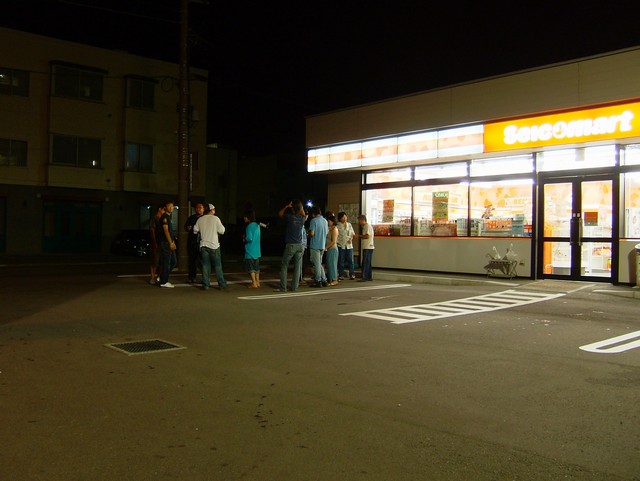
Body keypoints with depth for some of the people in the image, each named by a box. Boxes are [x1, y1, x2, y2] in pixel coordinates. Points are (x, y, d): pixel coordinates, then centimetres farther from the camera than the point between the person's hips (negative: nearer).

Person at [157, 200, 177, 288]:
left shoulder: (169, 217, 19)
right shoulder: (164, 217, -9)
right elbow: (165, 230, -17)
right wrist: (171, 243, -19)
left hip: (170, 243, 10)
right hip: (165, 243, -10)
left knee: (174, 262, 12)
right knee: (166, 262, -7)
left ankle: (163, 277, 20)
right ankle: (163, 282, -1)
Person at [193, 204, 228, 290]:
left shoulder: (200, 219, 3)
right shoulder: (216, 219, -7)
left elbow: (195, 230, 10)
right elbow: (221, 231, -9)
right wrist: (222, 225, 11)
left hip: (203, 245, 3)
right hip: (214, 245, -3)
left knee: (205, 265, 6)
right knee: (218, 266, 4)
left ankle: (205, 285, 5)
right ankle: (222, 284, 7)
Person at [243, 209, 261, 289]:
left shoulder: (249, 226, -16)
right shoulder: (257, 225, 9)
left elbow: (249, 238, -22)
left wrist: (244, 239, -3)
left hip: (250, 251, -8)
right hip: (257, 251, 8)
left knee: (251, 268, -1)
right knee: (256, 268, 14)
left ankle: (254, 284, -1)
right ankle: (257, 282, 18)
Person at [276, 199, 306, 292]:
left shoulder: (289, 217, -10)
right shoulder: (302, 218, 3)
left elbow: (279, 214, 9)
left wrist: (287, 206, 9)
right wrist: (301, 207, 21)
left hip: (290, 245, -4)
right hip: (299, 245, 4)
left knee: (284, 266, 2)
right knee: (297, 267, 8)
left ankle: (283, 287, -2)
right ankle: (294, 286, 8)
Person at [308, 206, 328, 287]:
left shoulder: (314, 220, -13)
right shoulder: (325, 221, 9)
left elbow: (311, 233, -18)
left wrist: (309, 234, 3)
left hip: (315, 245, -7)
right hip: (322, 245, 7)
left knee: (317, 264, 0)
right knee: (320, 264, 17)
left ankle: (318, 281, 4)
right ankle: (324, 280, 15)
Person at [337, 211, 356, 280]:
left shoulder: (349, 224, 12)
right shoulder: (338, 225, -2)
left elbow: (353, 233, 16)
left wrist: (351, 238, -2)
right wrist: (337, 242, -17)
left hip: (349, 245, 3)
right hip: (341, 245, -3)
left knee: (350, 260, 0)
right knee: (341, 261, 1)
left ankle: (352, 274, 6)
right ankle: (341, 275, 8)